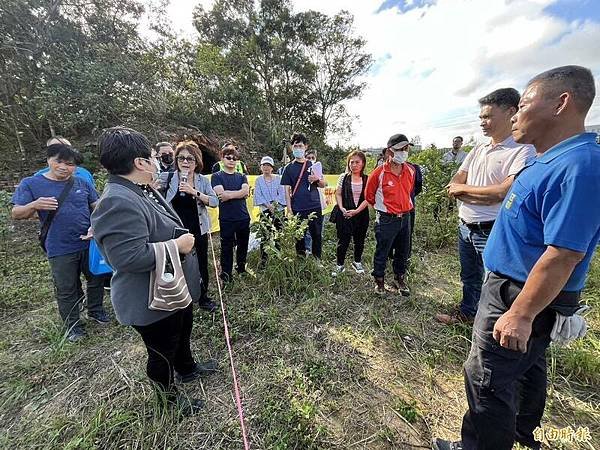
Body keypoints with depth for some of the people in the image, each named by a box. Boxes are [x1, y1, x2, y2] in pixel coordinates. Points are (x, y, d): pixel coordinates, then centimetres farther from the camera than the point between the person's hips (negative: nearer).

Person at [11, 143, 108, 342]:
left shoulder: (82, 183, 2)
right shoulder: (31, 184, -2)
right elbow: (16, 214, -1)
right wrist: (34, 205, -23)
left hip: (90, 244, 2)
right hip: (60, 250, -2)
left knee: (97, 279, 16)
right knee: (67, 290, 11)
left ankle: (95, 310, 39)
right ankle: (73, 325, 30)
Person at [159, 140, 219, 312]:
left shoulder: (203, 180, -1)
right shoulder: (168, 177, -1)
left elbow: (215, 201, -12)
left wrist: (194, 192, -23)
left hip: (198, 231, 1)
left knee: (201, 266, 13)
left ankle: (203, 298, 35)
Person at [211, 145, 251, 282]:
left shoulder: (242, 177, 12)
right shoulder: (216, 176, 2)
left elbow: (246, 192, -7)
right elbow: (220, 194, -14)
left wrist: (228, 194, -13)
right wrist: (239, 193, -10)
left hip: (243, 218, 4)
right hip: (226, 219, -3)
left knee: (243, 245, 14)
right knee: (227, 247, 6)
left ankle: (242, 270, 33)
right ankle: (226, 274, 21)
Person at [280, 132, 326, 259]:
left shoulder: (313, 165, 10)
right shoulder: (289, 168, 7)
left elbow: (323, 185, 13)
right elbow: (287, 190, 3)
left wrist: (317, 179, -11)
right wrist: (289, 210, -6)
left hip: (315, 208, 1)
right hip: (297, 209, -1)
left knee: (317, 236, 6)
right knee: (299, 238, 6)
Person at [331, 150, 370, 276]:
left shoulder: (367, 179, 2)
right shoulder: (343, 177, 2)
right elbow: (338, 194, 2)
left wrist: (356, 211, -15)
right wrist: (342, 208, -13)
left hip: (361, 215, 2)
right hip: (344, 214, -1)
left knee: (359, 240, 14)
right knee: (343, 241, 1)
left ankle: (357, 262, 34)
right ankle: (339, 265, 17)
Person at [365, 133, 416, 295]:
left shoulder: (410, 171, 2)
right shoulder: (379, 173, -14)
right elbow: (369, 195, -1)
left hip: (405, 217, 5)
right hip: (386, 219, -5)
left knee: (403, 252, 17)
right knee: (382, 253, 7)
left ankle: (399, 279, 38)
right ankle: (379, 281, 27)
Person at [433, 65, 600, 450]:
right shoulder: (550, 160, 8)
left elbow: (564, 254, -29)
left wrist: (521, 315, -25)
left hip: (525, 298, -10)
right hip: (517, 288, 10)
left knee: (488, 379, 5)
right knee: (527, 364, 27)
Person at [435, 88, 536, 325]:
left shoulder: (524, 150, -11)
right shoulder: (477, 151, 9)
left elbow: (505, 191, -23)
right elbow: (453, 187, 2)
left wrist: (463, 188, -10)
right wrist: (489, 196, -13)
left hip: (491, 232, -7)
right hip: (465, 227, 7)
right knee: (469, 277, 22)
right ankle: (466, 312, 42)